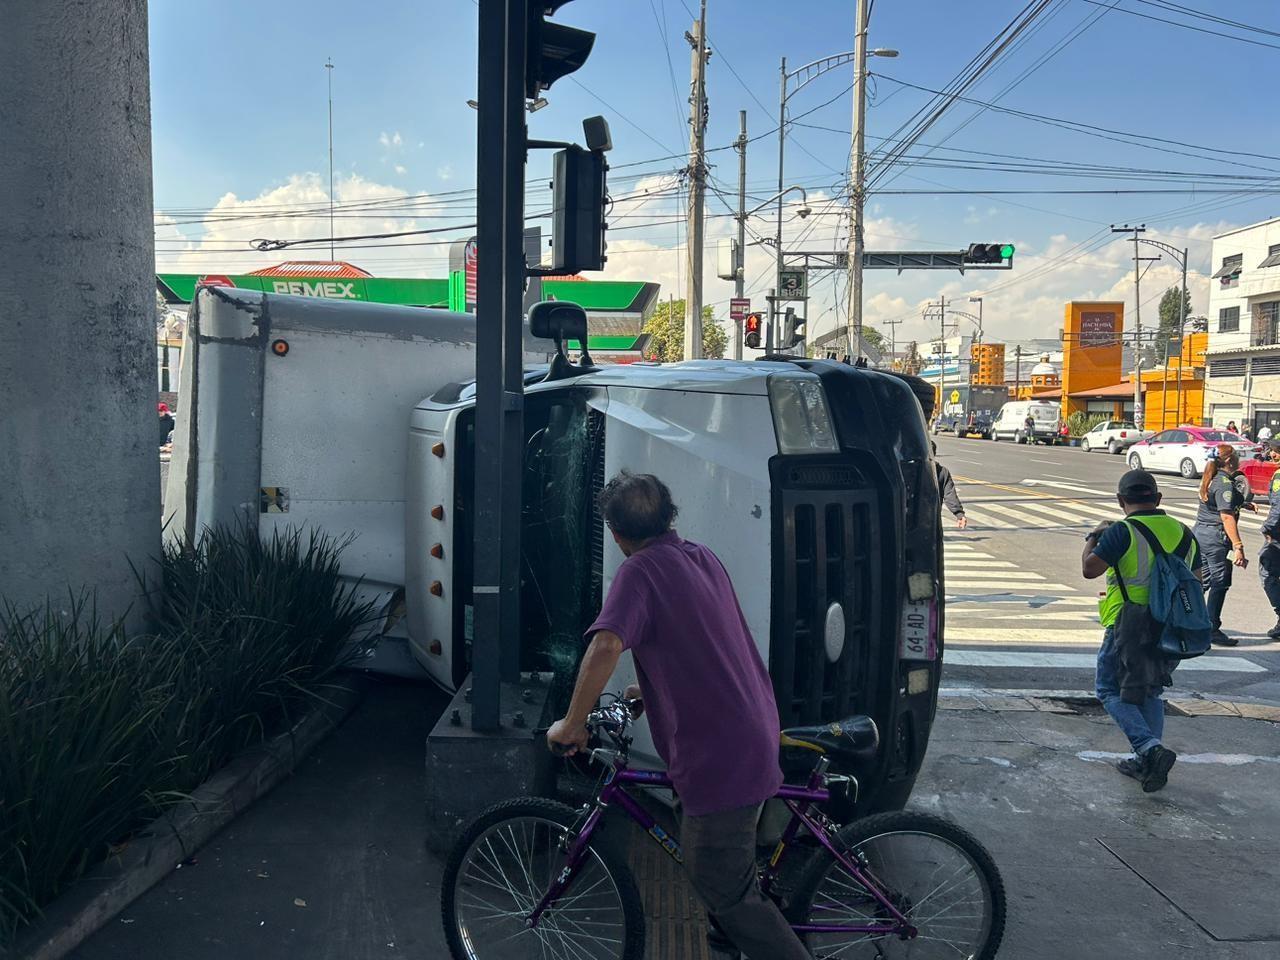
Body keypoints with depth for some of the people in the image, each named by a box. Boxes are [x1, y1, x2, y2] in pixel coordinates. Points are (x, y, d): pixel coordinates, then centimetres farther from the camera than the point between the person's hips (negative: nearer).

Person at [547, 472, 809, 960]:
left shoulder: (641, 571, -14)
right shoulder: (703, 557, 11)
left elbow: (606, 647, -30)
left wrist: (571, 724, -19)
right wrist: (650, 691, 28)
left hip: (718, 756, -9)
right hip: (756, 736, 9)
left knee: (726, 891, 3)